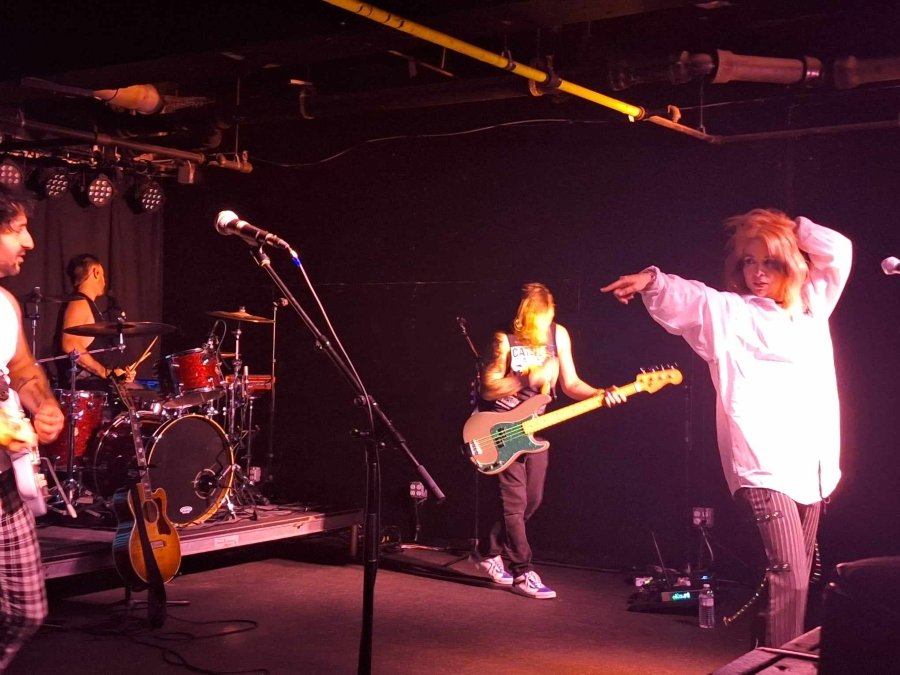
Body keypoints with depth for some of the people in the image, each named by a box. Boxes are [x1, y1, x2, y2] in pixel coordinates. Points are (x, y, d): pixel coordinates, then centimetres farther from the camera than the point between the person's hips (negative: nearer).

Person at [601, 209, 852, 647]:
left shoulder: (811, 306, 18)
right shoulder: (727, 311, 1)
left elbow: (839, 250, 21)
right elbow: (683, 298, -17)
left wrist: (791, 229, 12)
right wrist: (651, 281, -37)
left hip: (814, 464, 6)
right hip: (765, 466, -6)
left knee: (799, 577, 12)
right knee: (789, 577, -13)